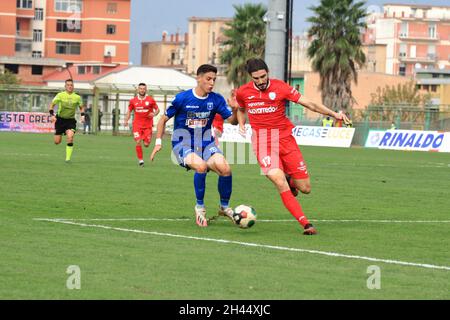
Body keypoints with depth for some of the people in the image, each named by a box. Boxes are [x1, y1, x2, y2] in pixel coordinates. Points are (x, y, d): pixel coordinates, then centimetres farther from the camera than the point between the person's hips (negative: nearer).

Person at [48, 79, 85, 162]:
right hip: (60, 119, 0)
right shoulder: (60, 95, -8)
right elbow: (51, 105, -2)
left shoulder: (77, 97, -3)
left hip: (70, 120, 0)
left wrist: (82, 116, -2)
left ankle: (68, 158, -19)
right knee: (57, 142, 1)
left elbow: (81, 107, 15)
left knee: (70, 137, -26)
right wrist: (52, 115, -17)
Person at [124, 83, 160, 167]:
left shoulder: (150, 100, 0)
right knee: (138, 142, -15)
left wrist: (154, 114, -15)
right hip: (137, 124, 0)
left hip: (148, 125, 0)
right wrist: (126, 120, 0)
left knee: (146, 144, -1)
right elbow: (129, 111, 14)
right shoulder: (133, 101, 4)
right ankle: (140, 160, -3)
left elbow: (157, 109, 7)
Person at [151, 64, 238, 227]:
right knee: (201, 165, -35)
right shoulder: (182, 98, -10)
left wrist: (235, 109, -22)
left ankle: (224, 206, 3)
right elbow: (164, 119, 2)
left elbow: (233, 121, -2)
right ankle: (200, 207, -13)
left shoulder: (216, 99, -1)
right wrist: (158, 142, -4)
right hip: (183, 145, -3)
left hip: (206, 144, 3)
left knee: (225, 168, -23)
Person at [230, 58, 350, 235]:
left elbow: (309, 103, -7)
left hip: (284, 139, 1)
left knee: (305, 188, -1)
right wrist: (241, 125, 6)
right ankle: (306, 224, -22)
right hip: (262, 142, -1)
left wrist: (334, 114, -17)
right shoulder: (243, 92, 2)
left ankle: (289, 179, 37)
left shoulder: (280, 87, -5)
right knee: (280, 183, -24)